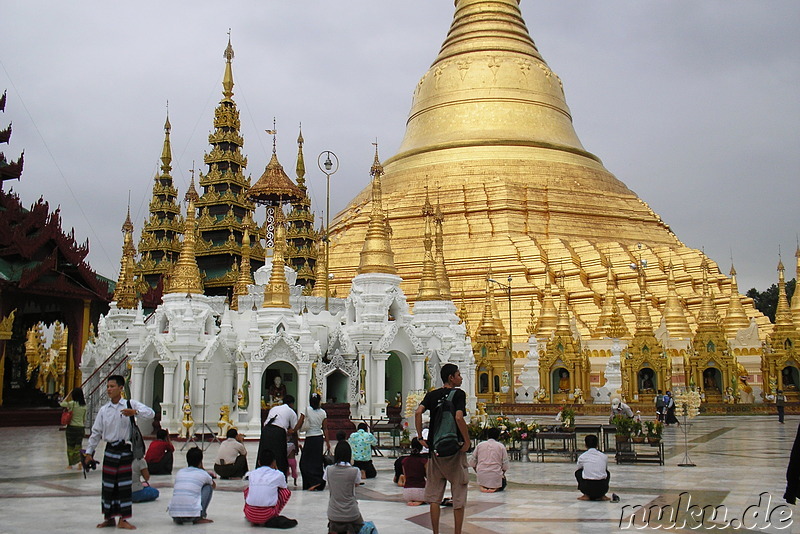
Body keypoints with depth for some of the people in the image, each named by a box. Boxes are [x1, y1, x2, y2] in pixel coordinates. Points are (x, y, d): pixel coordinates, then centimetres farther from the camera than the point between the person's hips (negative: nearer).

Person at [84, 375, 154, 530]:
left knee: (125, 485, 2)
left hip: (126, 450, -2)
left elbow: (150, 412, -13)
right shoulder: (104, 410, 6)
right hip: (110, 450, 2)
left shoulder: (130, 404, -2)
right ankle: (109, 517, 21)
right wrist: (89, 452, 9)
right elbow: (96, 432, 10)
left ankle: (123, 519, 11)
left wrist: (135, 412, -29)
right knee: (108, 485, 6)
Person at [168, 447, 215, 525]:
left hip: (173, 514, 5)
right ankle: (200, 518, 11)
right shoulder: (203, 474, 8)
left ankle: (178, 519, 17)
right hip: (192, 514, -4)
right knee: (208, 487, 17)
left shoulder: (179, 472, 18)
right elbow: (214, 485, 31)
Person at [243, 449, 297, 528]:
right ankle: (273, 518, 7)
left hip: (250, 516, 3)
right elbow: (283, 487, 25)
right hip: (267, 516, -3)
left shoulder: (251, 474, 11)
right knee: (287, 491, 19)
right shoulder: (278, 475, 3)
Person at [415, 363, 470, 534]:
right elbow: (459, 418, -20)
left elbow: (418, 412, -6)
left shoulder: (432, 395, 8)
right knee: (459, 495, 5)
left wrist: (420, 437, -1)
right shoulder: (458, 394, -6)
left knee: (434, 495, 9)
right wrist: (467, 441, -11)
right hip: (455, 448, -4)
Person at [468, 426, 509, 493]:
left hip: (482, 477, 2)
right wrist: (502, 474, 19)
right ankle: (495, 488, 0)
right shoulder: (501, 446, 1)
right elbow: (505, 466, -1)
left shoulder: (480, 445, 5)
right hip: (496, 477, -2)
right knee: (503, 483, 31)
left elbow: (472, 463, 6)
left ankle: (483, 487, 4)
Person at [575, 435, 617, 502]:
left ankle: (586, 495, 12)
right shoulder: (604, 457, 12)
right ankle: (602, 496, 16)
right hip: (603, 488, 2)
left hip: (587, 487, -2)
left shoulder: (582, 457, 7)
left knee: (577, 472, 25)